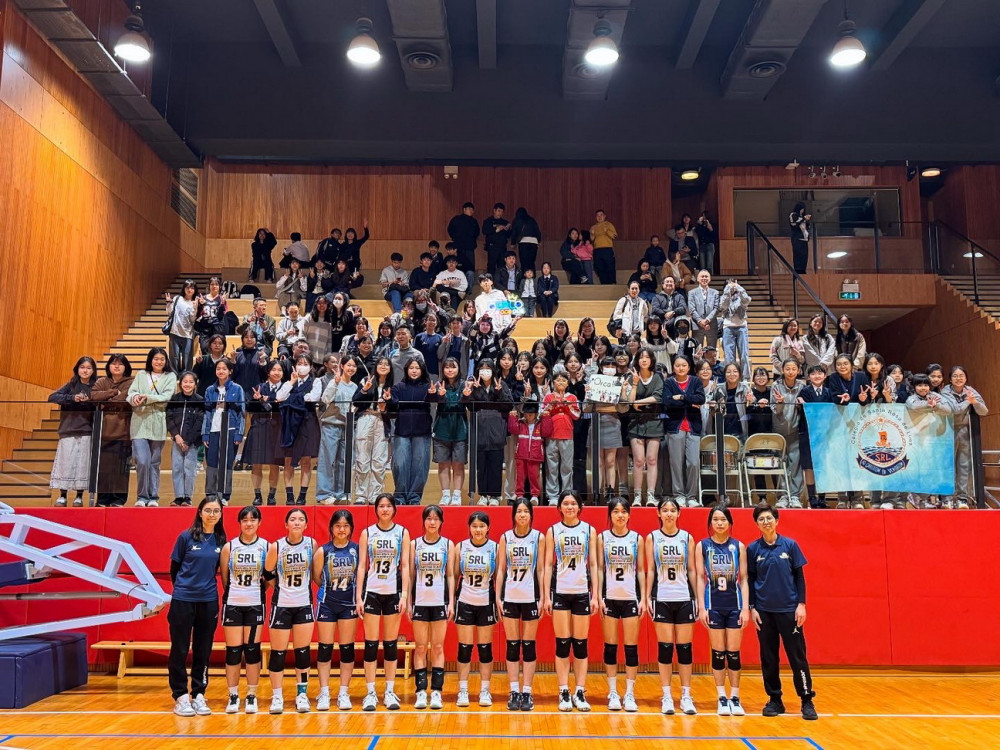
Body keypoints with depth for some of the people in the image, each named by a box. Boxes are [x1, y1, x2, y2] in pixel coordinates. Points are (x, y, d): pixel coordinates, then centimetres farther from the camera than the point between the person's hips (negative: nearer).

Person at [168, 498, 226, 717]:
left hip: (209, 602, 3)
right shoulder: (186, 537, -5)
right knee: (180, 650, 3)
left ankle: (198, 695, 18)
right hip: (183, 600, -2)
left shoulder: (221, 541, 3)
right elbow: (174, 567, 4)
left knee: (203, 651, 8)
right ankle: (180, 696, 13)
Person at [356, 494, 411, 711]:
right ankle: (370, 693, 8)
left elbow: (405, 566, 2)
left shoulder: (402, 533, 4)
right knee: (371, 643, 0)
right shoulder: (367, 533, 3)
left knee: (391, 643, 5)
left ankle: (390, 692, 13)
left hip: (393, 592, 0)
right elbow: (361, 565, 2)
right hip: (371, 592, 0)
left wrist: (404, 594, -6)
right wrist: (358, 596, -4)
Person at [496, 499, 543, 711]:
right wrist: (497, 596, -1)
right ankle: (514, 692, 11)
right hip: (510, 597, 1)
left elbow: (540, 569, 2)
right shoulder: (505, 537, 3)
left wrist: (543, 598, -3)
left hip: (531, 597, -1)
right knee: (512, 645, 4)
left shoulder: (538, 537, 1)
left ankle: (527, 692, 10)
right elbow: (501, 569, 5)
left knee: (528, 645, 4)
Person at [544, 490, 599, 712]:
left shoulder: (589, 530, 5)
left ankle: (580, 692, 12)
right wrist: (546, 595, -2)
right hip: (560, 592, -1)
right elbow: (548, 565, 3)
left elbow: (593, 565, 5)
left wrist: (595, 595, 0)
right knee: (562, 643, 2)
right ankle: (564, 693, 9)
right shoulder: (553, 531, 3)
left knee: (581, 644, 5)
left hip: (582, 592, 1)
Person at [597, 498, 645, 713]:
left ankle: (629, 694, 9)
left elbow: (641, 570, 5)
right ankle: (613, 693, 13)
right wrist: (599, 597, -4)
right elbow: (599, 569, 3)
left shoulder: (637, 539, 4)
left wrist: (643, 598, -1)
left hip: (631, 598, 0)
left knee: (631, 647, 1)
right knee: (610, 646, 4)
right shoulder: (602, 538, 3)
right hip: (609, 597, 0)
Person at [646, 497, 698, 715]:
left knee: (685, 647, 3)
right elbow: (650, 570, 4)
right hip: (662, 599, -1)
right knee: (665, 647, 1)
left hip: (684, 599, 1)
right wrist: (647, 597, -2)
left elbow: (692, 570, 7)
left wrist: (699, 598, 4)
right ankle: (667, 697, 9)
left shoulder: (687, 538, 5)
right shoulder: (652, 537, 3)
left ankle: (686, 696, 13)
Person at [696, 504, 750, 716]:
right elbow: (700, 577, 0)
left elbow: (743, 579, 3)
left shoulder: (738, 546, 2)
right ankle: (722, 698, 12)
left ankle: (735, 698, 13)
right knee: (718, 653, 4)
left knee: (733, 653, 4)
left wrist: (746, 607, -4)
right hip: (713, 605, -1)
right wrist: (701, 607, -5)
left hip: (735, 605, 1)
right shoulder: (702, 546, 1)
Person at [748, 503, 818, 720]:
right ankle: (774, 700, 17)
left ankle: (807, 701, 8)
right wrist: (751, 607, 1)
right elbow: (750, 580, 7)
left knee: (798, 657, -1)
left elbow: (799, 576, 3)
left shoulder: (790, 545, 0)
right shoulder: (753, 549, 2)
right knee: (768, 658, 6)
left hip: (789, 610, -1)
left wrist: (801, 604, -3)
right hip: (764, 611, 1)